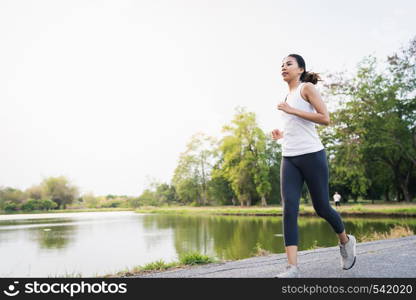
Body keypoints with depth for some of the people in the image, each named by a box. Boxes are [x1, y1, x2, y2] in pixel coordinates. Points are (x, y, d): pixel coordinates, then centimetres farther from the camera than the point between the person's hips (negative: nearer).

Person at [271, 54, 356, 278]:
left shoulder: (307, 87, 0)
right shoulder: (288, 96, 20)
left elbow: (325, 118, -12)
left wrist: (291, 111, -15)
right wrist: (282, 134, 11)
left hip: (311, 155, -6)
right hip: (289, 158, 6)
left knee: (321, 207, 4)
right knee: (289, 209, -10)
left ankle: (345, 241, 34)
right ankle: (292, 267, -12)